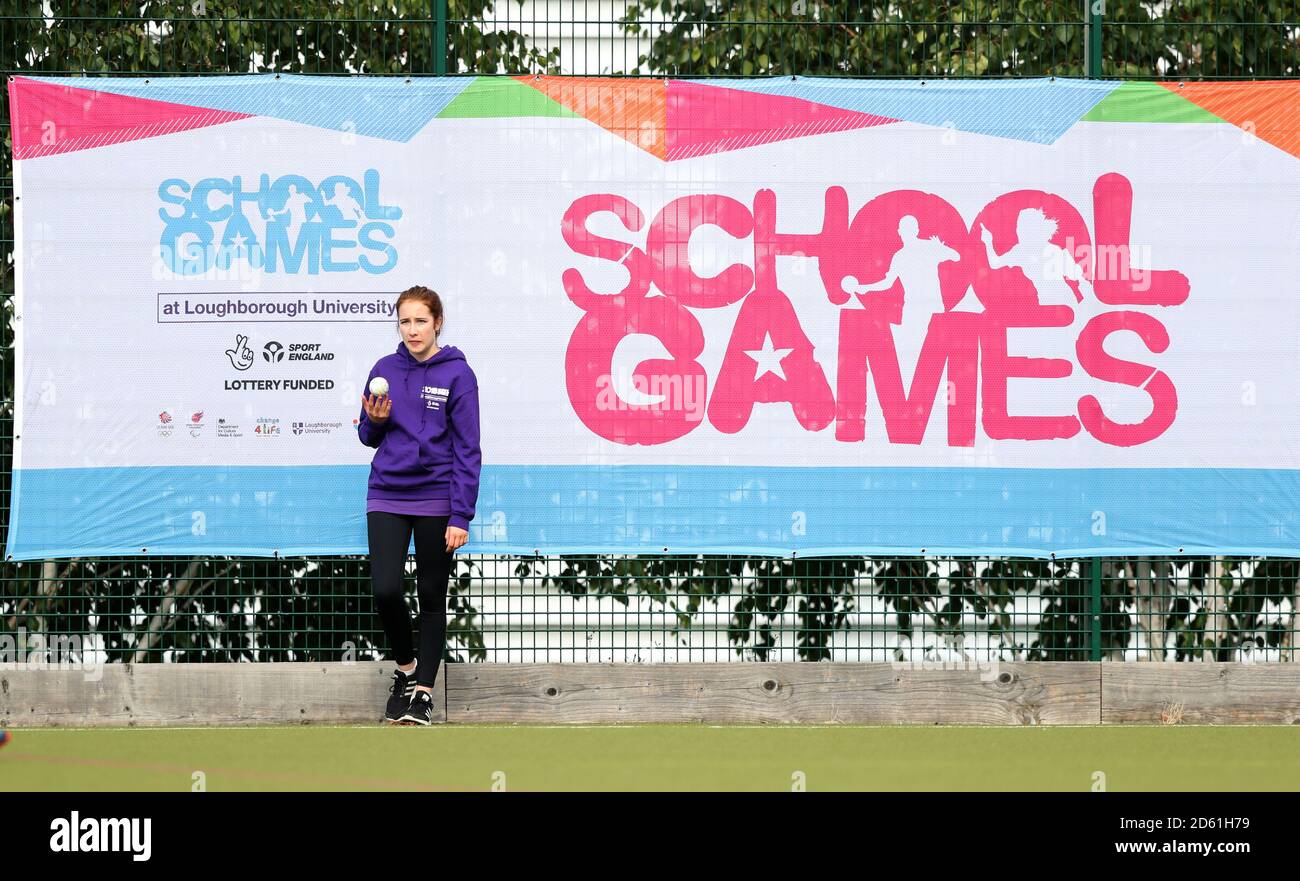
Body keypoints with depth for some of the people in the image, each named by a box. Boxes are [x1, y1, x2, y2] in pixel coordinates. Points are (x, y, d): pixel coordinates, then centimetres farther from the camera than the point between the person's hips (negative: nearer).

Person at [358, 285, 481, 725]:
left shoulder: (457, 374, -5)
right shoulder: (385, 369, 6)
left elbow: (467, 450, -6)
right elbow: (369, 437, 15)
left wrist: (461, 516, -11)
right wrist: (374, 420, -9)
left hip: (435, 499, -3)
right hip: (387, 496, 3)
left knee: (432, 597, 4)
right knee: (385, 590, -10)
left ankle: (423, 690, 12)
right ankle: (405, 666, 15)